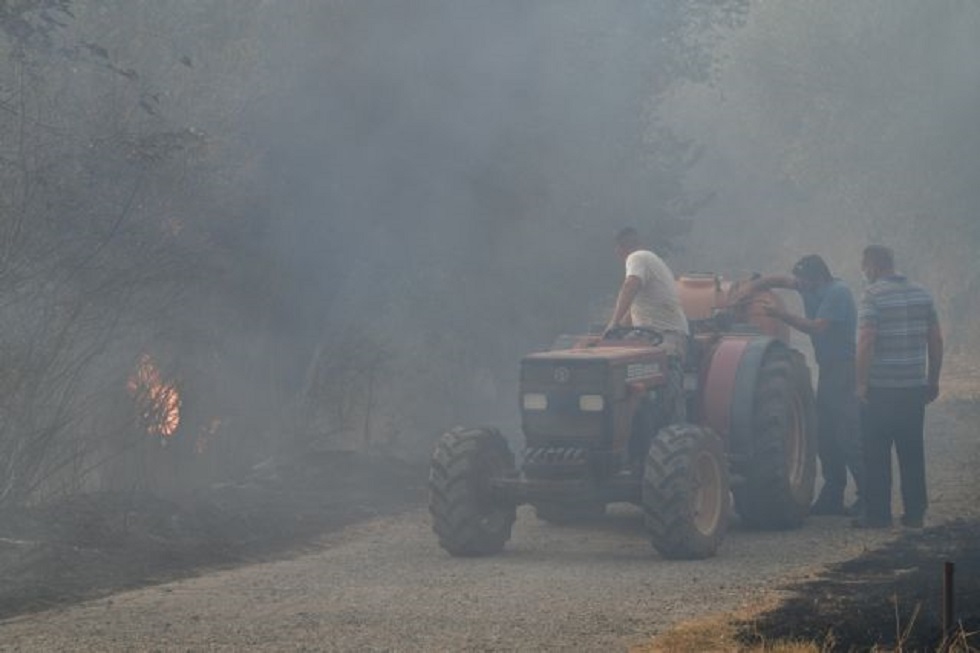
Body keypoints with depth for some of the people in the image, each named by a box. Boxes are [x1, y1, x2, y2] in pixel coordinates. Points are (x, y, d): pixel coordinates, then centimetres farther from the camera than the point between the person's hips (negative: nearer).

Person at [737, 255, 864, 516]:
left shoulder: (837, 293, -15)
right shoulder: (810, 288, 11)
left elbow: (816, 327, -22)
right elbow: (779, 280, 18)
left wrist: (781, 314, -18)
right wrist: (749, 289, 3)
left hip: (845, 369, -10)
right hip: (828, 368, 10)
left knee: (849, 436, -13)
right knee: (826, 436, 10)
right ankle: (832, 498, 14)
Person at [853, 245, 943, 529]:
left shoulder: (873, 296, -10)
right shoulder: (922, 294, 8)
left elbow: (866, 341, -18)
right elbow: (936, 340, 9)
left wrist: (861, 382, -12)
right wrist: (933, 380, 15)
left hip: (880, 389, -5)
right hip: (915, 388, 5)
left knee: (877, 454, 2)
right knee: (912, 452, 11)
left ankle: (878, 514, 2)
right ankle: (915, 513, 13)